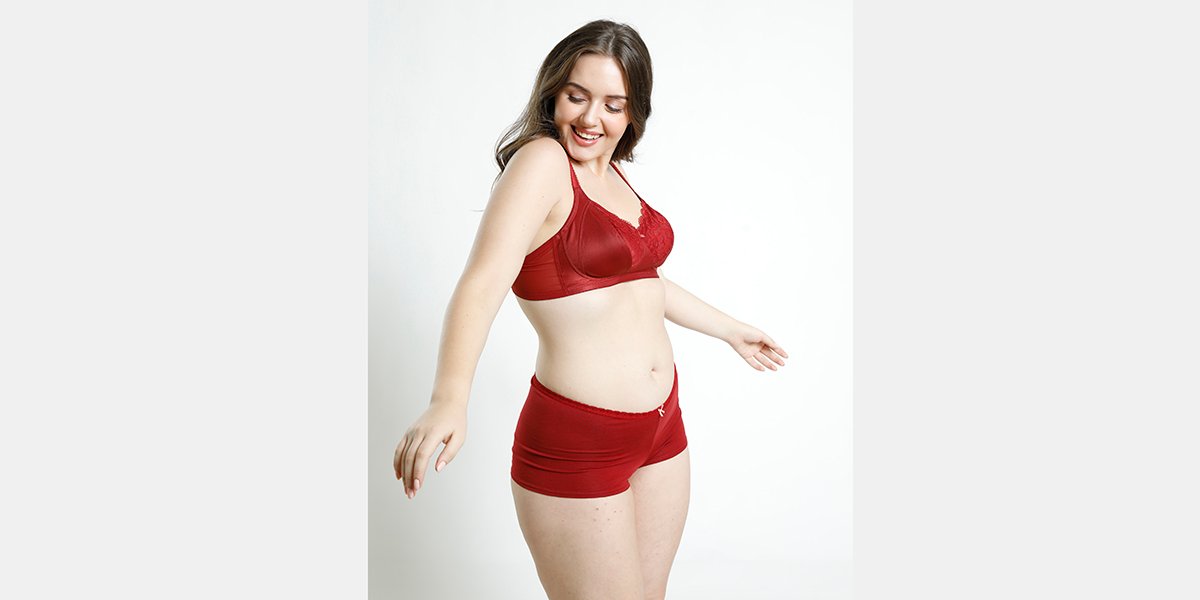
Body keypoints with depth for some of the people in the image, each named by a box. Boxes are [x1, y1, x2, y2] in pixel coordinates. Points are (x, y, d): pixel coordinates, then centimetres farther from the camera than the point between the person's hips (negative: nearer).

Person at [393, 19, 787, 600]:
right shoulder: (540, 161, -13)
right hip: (575, 441, -8)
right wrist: (450, 399, -43)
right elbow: (483, 280, -28)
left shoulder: (612, 175, 11)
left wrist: (731, 330, 34)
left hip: (661, 426, 8)